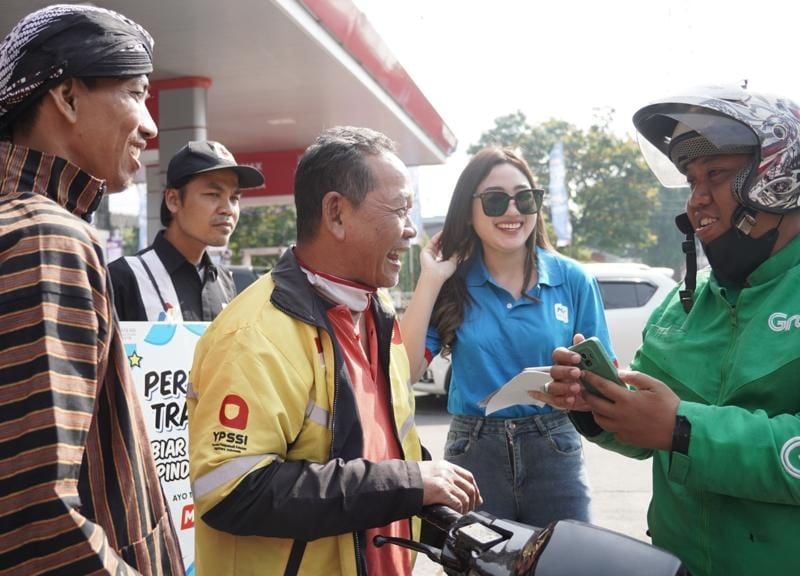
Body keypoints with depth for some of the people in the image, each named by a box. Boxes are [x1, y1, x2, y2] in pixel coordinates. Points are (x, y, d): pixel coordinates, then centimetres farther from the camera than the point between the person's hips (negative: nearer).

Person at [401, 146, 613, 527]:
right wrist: (430, 280, -15)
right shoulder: (453, 284, -2)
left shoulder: (572, 279, -2)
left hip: (554, 452, 0)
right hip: (474, 455, 0)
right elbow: (404, 368, -13)